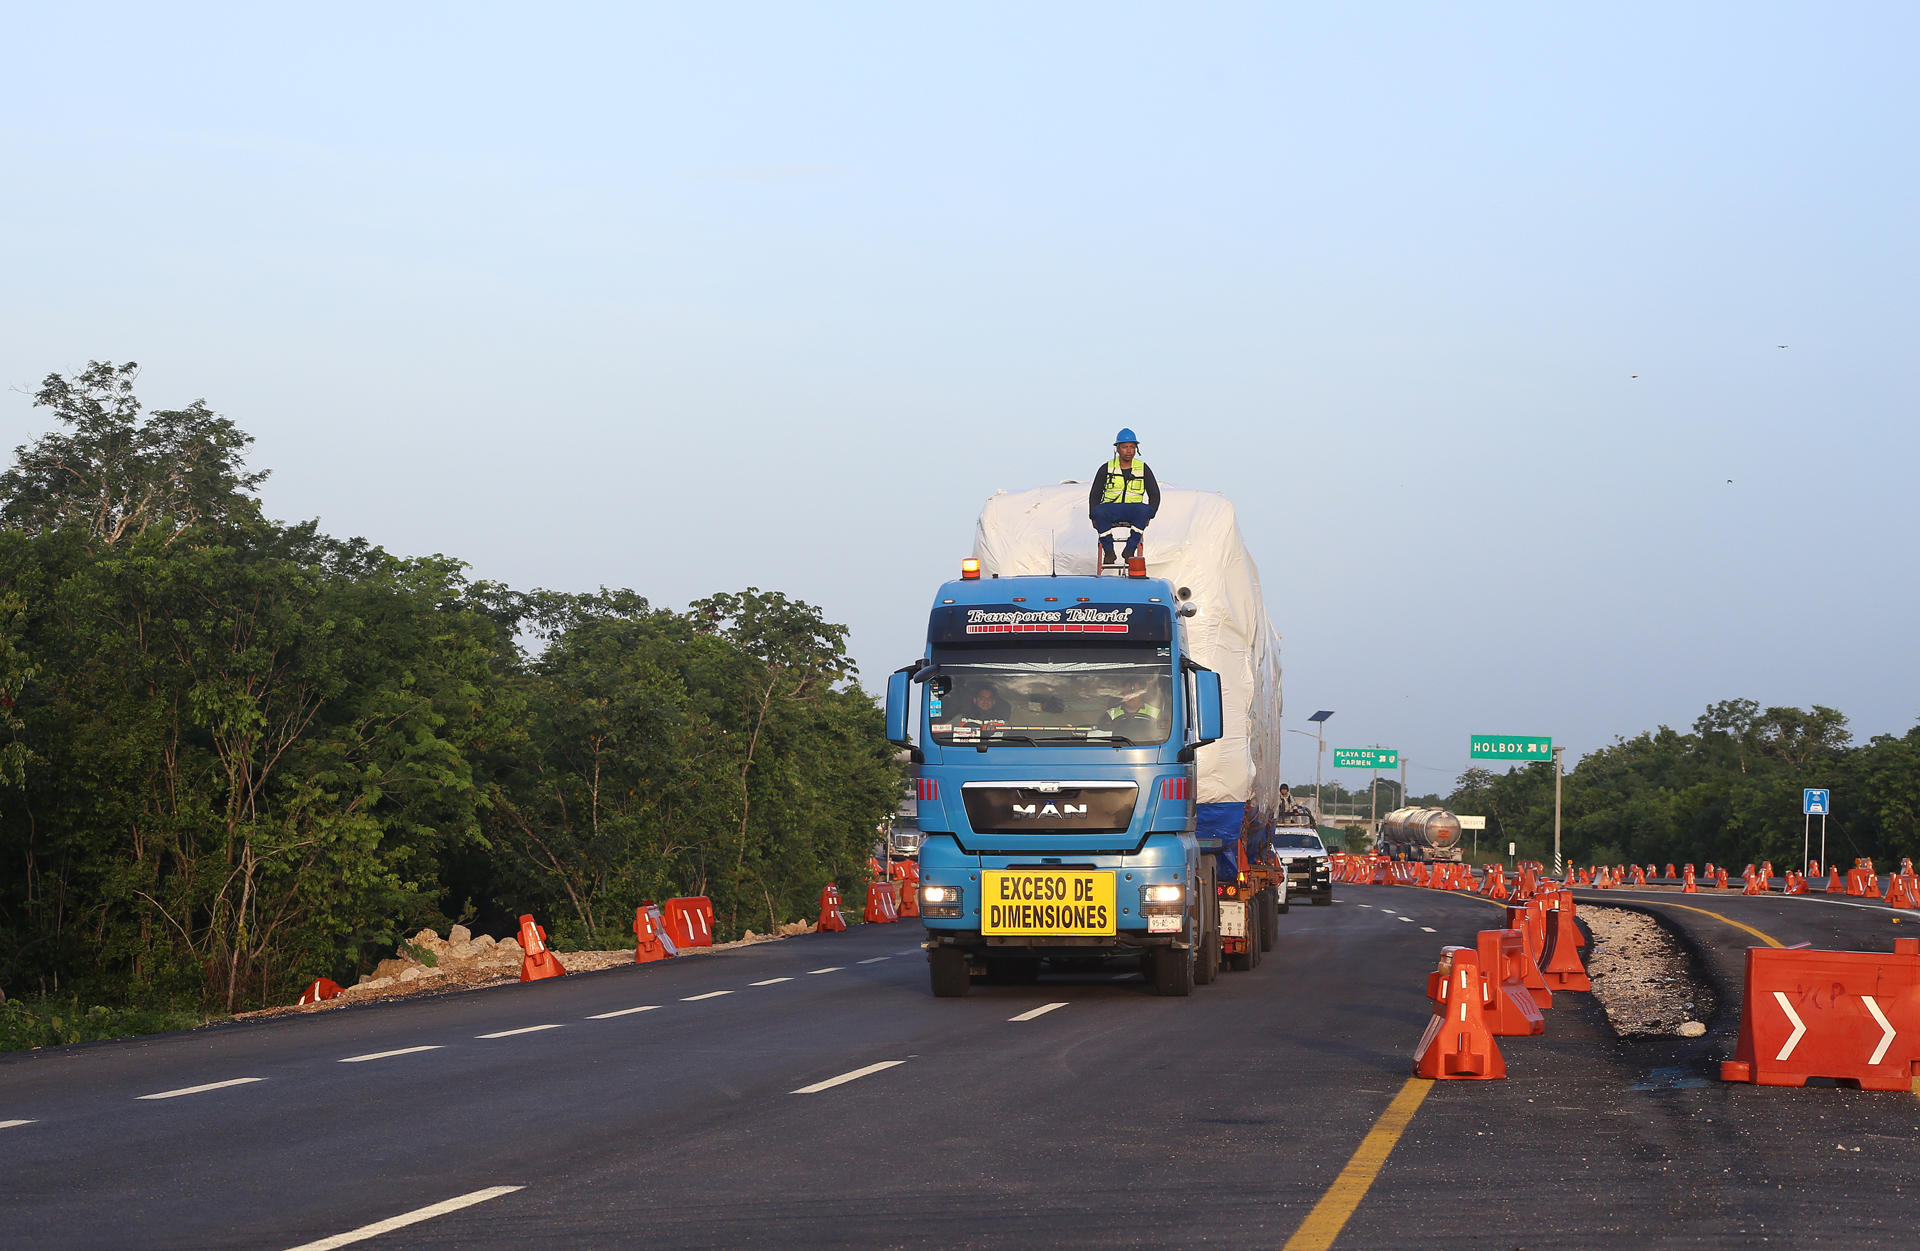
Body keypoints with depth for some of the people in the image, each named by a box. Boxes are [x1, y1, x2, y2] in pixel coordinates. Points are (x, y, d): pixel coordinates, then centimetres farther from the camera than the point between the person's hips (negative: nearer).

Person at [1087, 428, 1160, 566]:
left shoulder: (1143, 469, 8)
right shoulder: (1106, 469, 7)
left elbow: (1155, 494, 12)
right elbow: (1095, 495, 12)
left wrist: (1148, 516, -5)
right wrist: (1093, 517, -3)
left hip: (1133, 510, 0)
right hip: (1110, 509, 0)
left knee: (1144, 510, -36)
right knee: (1099, 512, -36)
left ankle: (1130, 550, -25)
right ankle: (1108, 551, -21)